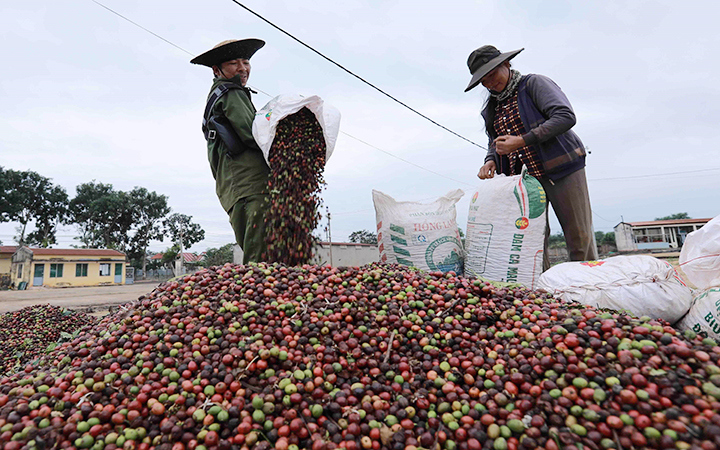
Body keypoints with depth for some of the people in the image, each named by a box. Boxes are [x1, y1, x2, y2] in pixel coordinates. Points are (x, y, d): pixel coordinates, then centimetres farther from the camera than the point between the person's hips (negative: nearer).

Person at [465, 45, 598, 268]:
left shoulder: (534, 84, -3)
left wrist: (522, 141, -21)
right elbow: (494, 142, 27)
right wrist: (491, 161, 3)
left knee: (579, 238, -1)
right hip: (527, 177, 5)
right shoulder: (492, 109, 16)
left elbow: (565, 116, -15)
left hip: (562, 170, -5)